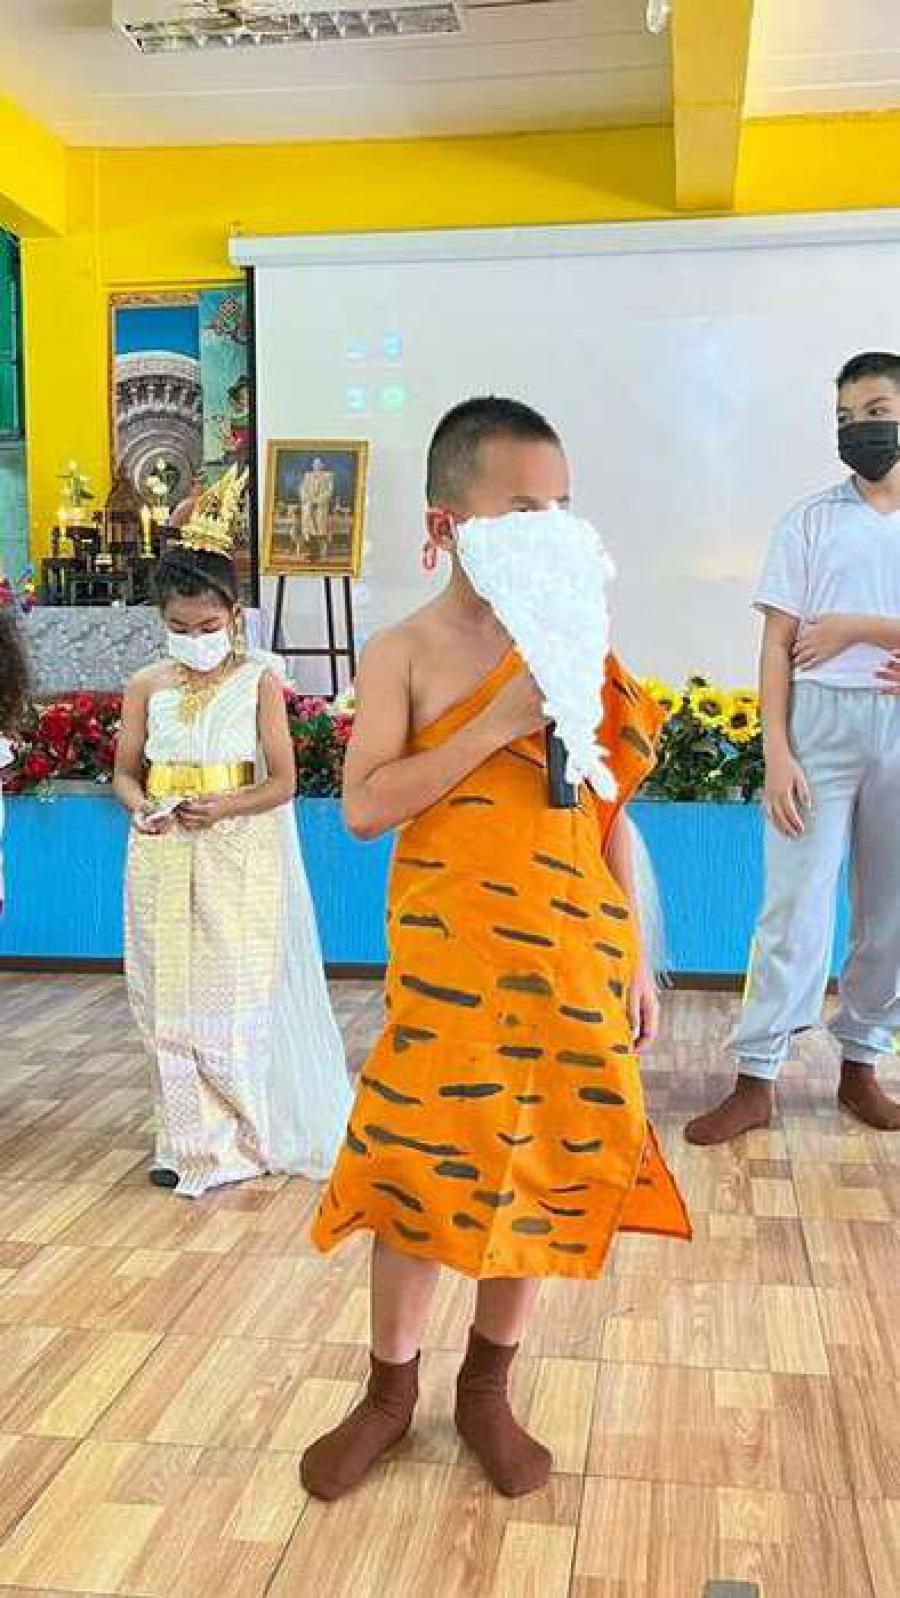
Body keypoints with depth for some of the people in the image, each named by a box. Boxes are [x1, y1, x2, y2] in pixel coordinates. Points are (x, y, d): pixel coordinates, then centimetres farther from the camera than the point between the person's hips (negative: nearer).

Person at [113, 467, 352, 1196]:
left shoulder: (258, 681, -4)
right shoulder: (147, 687, 5)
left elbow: (282, 782, -6)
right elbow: (127, 771, 10)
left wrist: (222, 807, -23)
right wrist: (143, 807, -12)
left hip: (240, 857, -4)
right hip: (164, 858, 4)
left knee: (236, 996, 0)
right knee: (168, 998, 8)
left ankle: (237, 1138, 14)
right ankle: (188, 1137, 20)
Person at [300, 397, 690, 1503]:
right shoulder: (404, 654, -3)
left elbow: (613, 818, 10)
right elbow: (364, 807, -15)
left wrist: (635, 960, 9)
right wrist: (501, 721, -20)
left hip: (568, 960, 3)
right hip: (447, 961, -3)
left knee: (536, 1175, 10)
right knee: (417, 1172, 2)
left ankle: (487, 1392, 32)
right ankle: (390, 1392, 28)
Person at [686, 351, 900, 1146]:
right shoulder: (810, 521, 4)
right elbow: (778, 646, -2)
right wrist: (776, 754, -10)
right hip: (821, 723, -2)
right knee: (794, 908, -4)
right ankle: (756, 1082, 4)